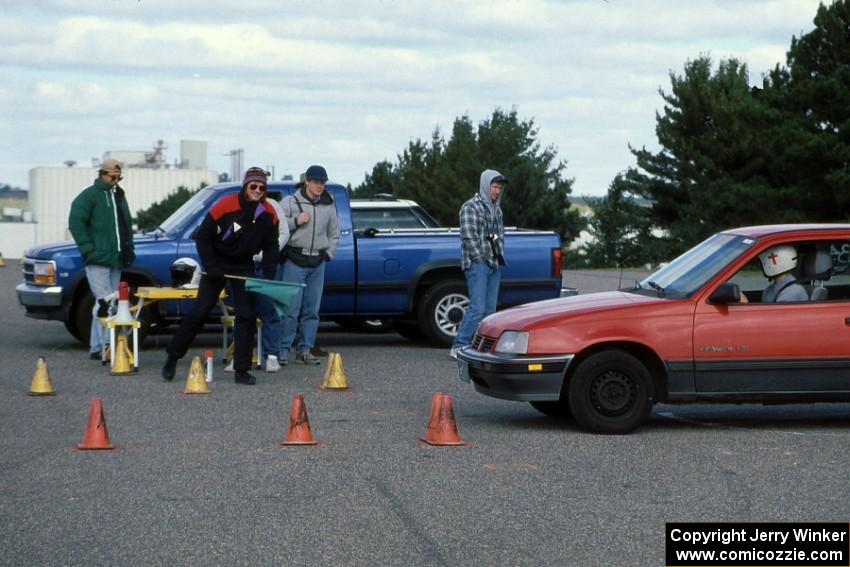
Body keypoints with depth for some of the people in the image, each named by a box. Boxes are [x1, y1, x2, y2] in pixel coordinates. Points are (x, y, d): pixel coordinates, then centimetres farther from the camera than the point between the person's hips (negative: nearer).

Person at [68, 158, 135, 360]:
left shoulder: (119, 196, 21)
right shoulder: (89, 196, -4)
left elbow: (127, 224, 29)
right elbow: (75, 222, -11)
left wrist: (128, 248, 18)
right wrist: (87, 248, -16)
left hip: (116, 260, 8)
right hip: (98, 260, -8)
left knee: (107, 305, 7)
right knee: (104, 303, -14)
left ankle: (97, 347, 11)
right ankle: (102, 347, -15)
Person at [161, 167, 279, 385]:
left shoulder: (268, 214, -8)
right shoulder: (225, 205, -20)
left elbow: (271, 246, 5)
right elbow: (202, 236, -12)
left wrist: (268, 275, -6)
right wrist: (210, 266, -16)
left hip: (244, 266, 3)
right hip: (217, 264, -3)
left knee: (247, 316, -4)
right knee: (199, 312, -3)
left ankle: (242, 371, 1)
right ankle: (172, 357, 11)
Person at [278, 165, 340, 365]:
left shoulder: (329, 205, 12)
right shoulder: (291, 202, 0)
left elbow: (334, 233, 23)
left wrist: (328, 253, 12)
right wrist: (295, 221, -14)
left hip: (317, 263, 4)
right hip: (295, 260, -4)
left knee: (312, 309, 6)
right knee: (291, 308, -9)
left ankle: (305, 350, 12)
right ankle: (282, 349, -4)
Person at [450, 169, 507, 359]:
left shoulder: (496, 209, 18)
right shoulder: (470, 207, -6)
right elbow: (468, 235, -13)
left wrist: (499, 255, 12)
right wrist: (480, 258, -15)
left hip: (494, 265, 8)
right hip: (477, 265, -8)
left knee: (489, 309, 6)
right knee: (477, 308, -15)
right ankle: (459, 346, -13)